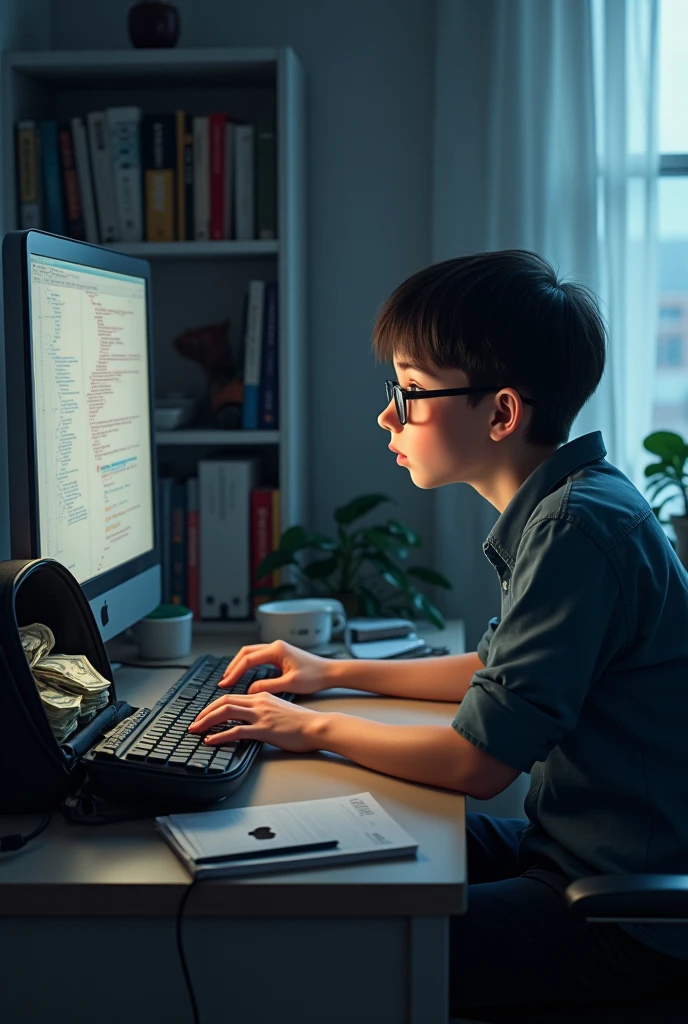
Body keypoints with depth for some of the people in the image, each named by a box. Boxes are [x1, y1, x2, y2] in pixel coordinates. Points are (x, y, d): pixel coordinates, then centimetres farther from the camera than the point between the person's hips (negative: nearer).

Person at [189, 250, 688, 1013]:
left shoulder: (579, 529, -24)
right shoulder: (563, 508, 7)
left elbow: (478, 762, -23)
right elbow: (501, 671, 21)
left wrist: (317, 729, -9)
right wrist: (335, 673, 19)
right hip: (583, 851, 10)